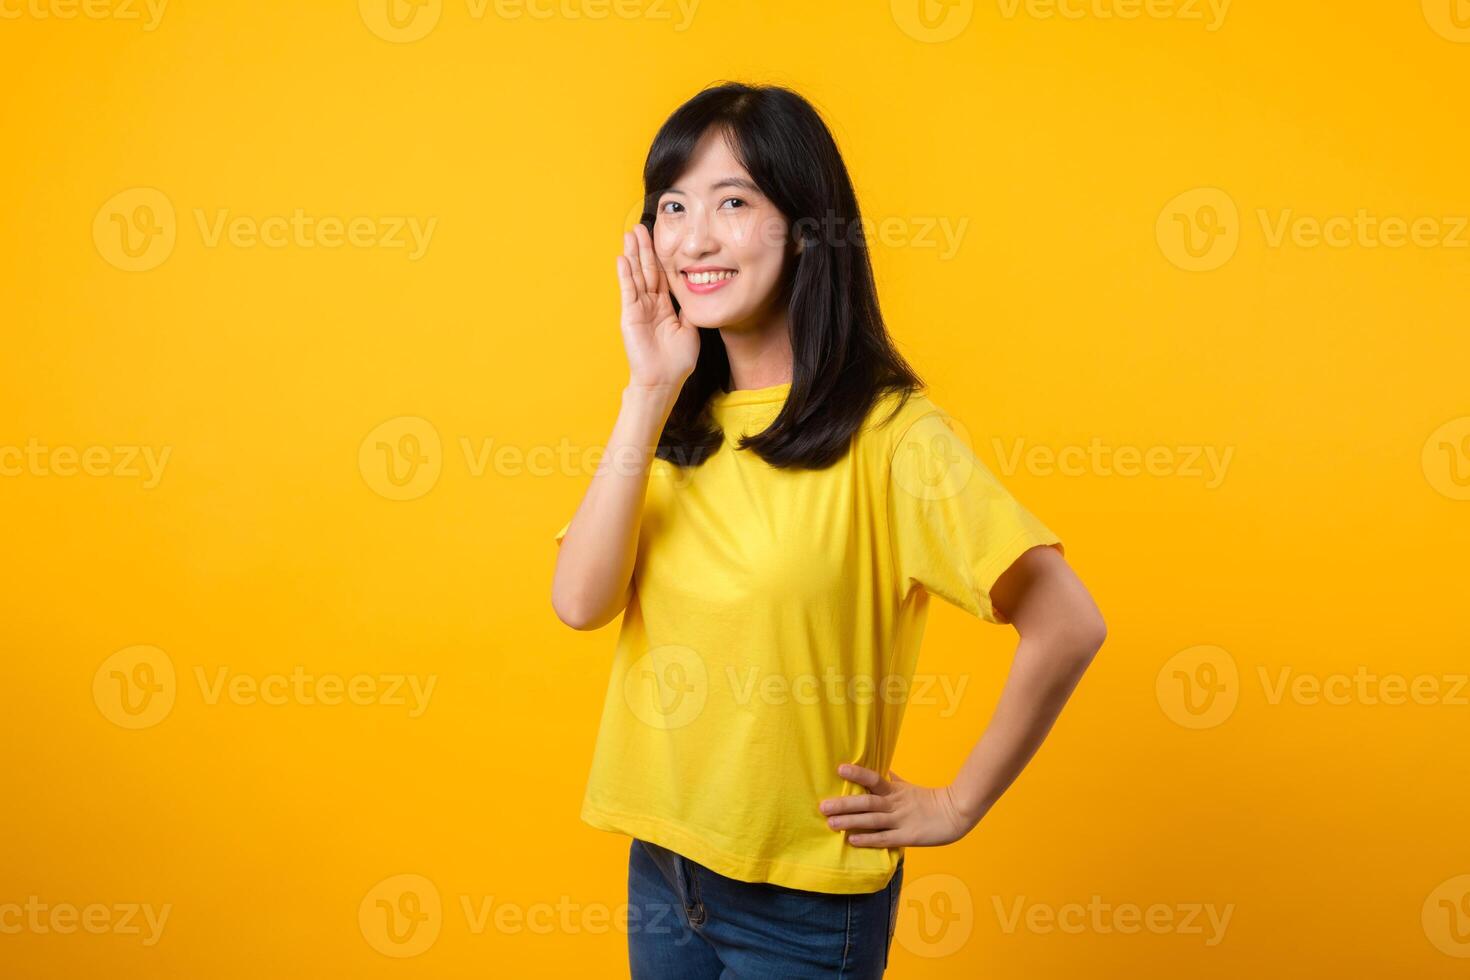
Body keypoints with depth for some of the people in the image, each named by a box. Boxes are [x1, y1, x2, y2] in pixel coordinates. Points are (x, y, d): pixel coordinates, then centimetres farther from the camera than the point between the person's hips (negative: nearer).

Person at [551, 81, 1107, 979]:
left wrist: (955, 808, -12)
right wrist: (650, 391, -15)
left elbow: (1066, 626, -20)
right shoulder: (678, 424, 1)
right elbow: (580, 602, -11)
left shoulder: (886, 433, -17)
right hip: (660, 869, 6)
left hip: (803, 901, -5)